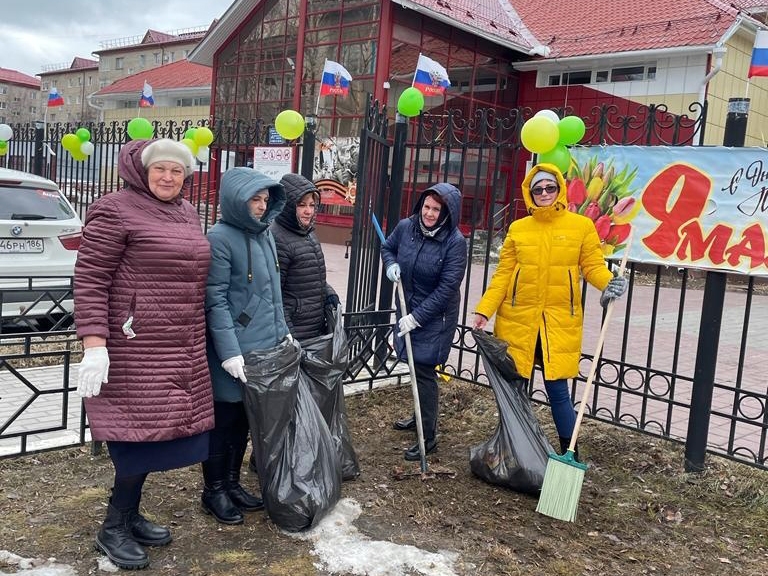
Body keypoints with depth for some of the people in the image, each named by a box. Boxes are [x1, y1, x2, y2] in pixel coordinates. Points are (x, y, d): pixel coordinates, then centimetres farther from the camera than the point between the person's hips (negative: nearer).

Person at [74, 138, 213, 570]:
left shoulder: (187, 213, 14)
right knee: (141, 433, -3)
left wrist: (199, 339, 22)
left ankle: (129, 516, 29)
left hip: (181, 348, 8)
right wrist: (94, 344, -21)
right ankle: (113, 530, 16)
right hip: (136, 346, -8)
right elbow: (90, 280, -13)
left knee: (156, 431, 13)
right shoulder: (116, 210, -9)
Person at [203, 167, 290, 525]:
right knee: (224, 419, 6)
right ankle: (214, 491, 23)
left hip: (264, 346, 7)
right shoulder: (220, 238, -13)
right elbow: (215, 300, -17)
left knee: (244, 419, 16)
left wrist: (282, 331, 16)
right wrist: (230, 350, -21)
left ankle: (232, 483, 31)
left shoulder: (264, 234, 10)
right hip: (233, 351, -7)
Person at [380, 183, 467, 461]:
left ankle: (429, 437, 10)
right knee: (416, 366, 19)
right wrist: (391, 264, -8)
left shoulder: (455, 242, -21)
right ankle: (421, 417, 42)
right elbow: (387, 247, 15)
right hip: (408, 309, 6)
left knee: (424, 370, -3)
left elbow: (446, 288, -21)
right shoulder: (406, 226, -7)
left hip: (435, 316, -6)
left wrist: (416, 317, -22)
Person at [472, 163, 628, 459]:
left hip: (559, 321, -2)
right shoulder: (517, 228, 5)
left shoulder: (581, 225, 0)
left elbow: (593, 266, 1)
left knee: (557, 389, 0)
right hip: (518, 319, 2)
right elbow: (503, 274, 3)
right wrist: (484, 309, -5)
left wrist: (610, 282, -21)